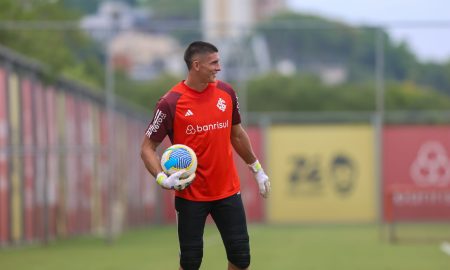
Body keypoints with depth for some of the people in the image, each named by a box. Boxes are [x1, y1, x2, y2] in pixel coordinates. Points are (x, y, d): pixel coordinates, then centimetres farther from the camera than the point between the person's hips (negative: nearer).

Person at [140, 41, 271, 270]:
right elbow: (147, 148, -6)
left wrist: (257, 169, 22)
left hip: (228, 191, 4)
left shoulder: (226, 92, 2)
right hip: (190, 194, -4)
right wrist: (162, 178, -21)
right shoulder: (171, 103, -12)